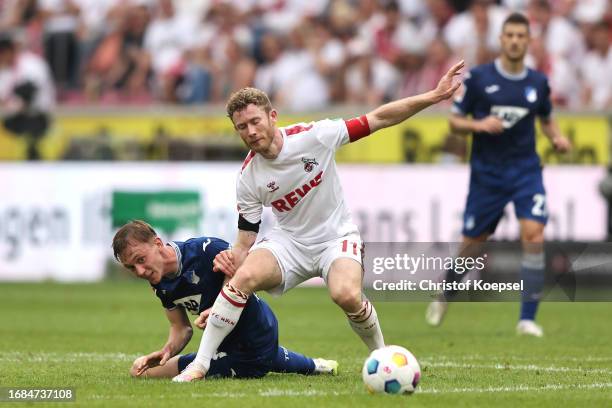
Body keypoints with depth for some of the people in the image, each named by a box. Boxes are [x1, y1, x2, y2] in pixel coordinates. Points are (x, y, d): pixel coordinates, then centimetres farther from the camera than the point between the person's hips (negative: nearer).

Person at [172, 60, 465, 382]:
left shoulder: (313, 136, -16)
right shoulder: (248, 179, -9)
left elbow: (378, 119, -12)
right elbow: (246, 240, -2)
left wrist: (434, 96, -18)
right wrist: (233, 258, -26)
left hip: (336, 236, -2)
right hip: (289, 240, 2)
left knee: (347, 295, -32)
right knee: (244, 276, -27)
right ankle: (200, 364, -18)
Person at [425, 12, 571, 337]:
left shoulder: (538, 82, 4)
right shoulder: (478, 78, -4)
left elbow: (546, 120, 20)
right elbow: (455, 121, 0)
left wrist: (557, 138, -1)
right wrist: (479, 125, -19)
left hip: (526, 170, 1)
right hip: (487, 173, -1)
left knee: (534, 235, -18)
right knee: (472, 241, 7)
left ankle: (527, 319, -12)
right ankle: (446, 295, 37)